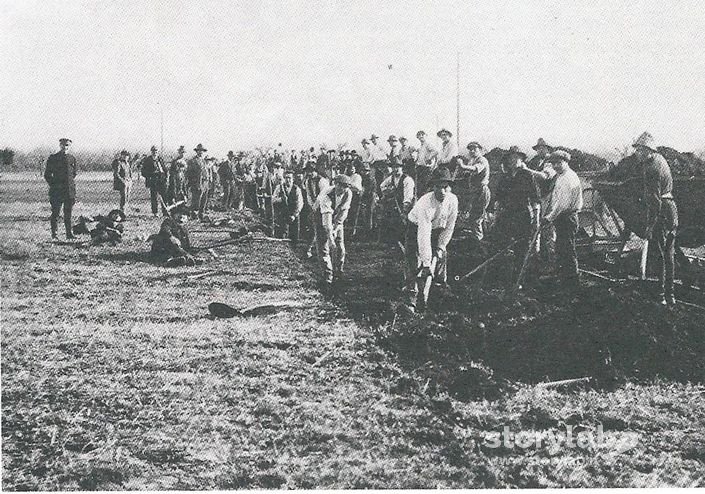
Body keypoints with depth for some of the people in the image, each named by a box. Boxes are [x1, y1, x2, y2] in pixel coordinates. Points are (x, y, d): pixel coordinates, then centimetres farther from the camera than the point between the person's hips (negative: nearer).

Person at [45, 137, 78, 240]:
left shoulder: (72, 159, 10)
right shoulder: (53, 158, -1)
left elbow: (75, 172, 24)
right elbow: (47, 175, 2)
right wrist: (53, 184, -4)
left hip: (70, 191, 3)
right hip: (57, 191, -3)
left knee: (68, 213, 8)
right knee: (55, 213, -1)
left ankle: (69, 234, 12)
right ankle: (55, 235, 4)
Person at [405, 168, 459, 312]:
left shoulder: (453, 200, -20)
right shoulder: (425, 204, -37)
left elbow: (449, 228, -6)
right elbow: (423, 235, -40)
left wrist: (441, 247, -9)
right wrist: (427, 263, -43)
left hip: (437, 230, 5)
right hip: (416, 229, -5)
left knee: (442, 257, 1)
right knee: (415, 266, -13)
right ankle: (411, 302, -10)